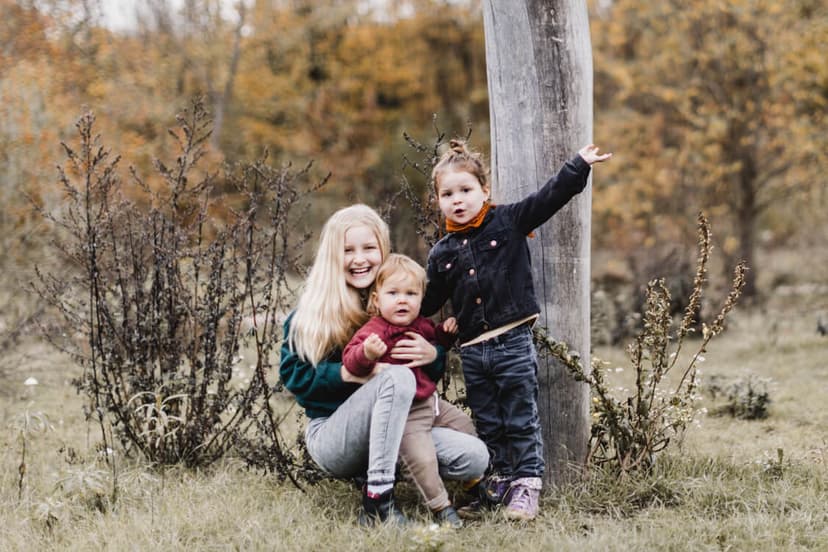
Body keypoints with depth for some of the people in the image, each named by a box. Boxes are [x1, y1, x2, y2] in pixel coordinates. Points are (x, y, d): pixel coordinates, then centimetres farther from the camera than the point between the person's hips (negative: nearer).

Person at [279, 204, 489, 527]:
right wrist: (349, 373, -23)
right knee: (397, 376, -33)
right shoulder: (311, 311, -4)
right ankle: (377, 501, -31)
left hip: (393, 430, 4)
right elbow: (291, 374, -8)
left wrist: (432, 355, -13)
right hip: (330, 435, -4)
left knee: (475, 458, -19)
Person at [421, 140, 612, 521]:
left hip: (513, 343, -4)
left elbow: (549, 197, -8)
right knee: (487, 426, 12)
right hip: (472, 351, 4)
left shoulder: (508, 222, -2)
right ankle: (496, 486, 21)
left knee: (521, 421, 1)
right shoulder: (442, 253, 8)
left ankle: (526, 486, 6)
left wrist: (579, 165, -14)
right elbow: (428, 303, 17)